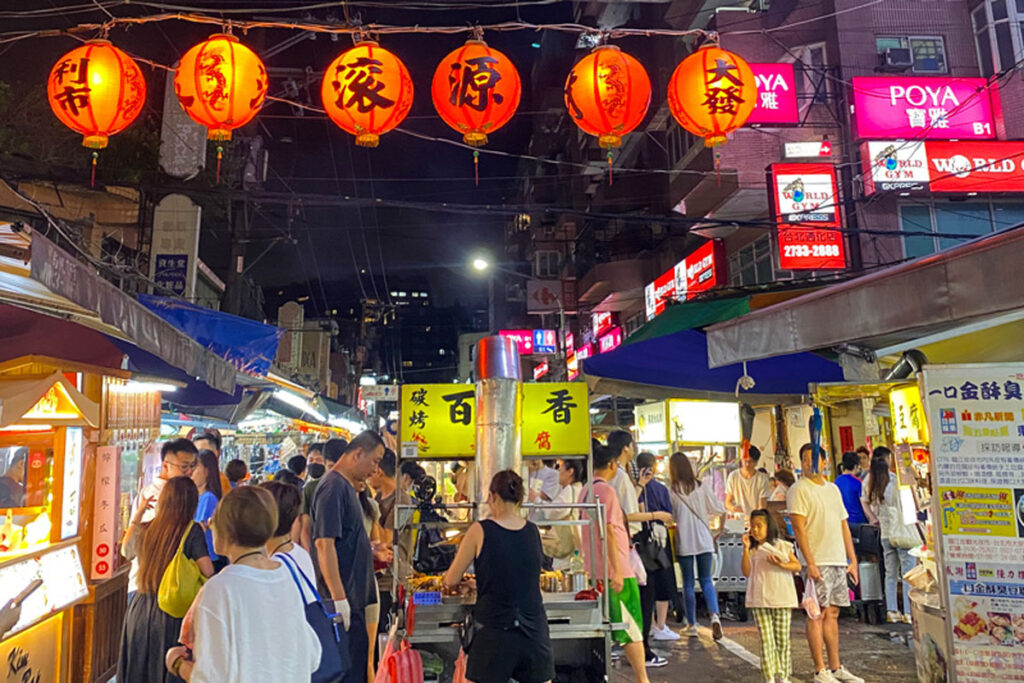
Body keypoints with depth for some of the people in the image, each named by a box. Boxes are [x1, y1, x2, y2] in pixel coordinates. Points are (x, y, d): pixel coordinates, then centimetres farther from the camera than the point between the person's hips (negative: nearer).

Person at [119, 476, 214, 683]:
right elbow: (207, 573, -18)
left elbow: (127, 546, 24)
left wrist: (138, 514, 33)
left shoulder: (146, 529, 0)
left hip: (139, 609, 4)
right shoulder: (192, 530, -13)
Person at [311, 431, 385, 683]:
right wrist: (339, 598, -25)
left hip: (353, 598, 10)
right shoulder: (333, 487, -18)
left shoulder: (346, 487, 12)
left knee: (358, 661, 17)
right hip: (343, 600, -10)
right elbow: (324, 544, -24)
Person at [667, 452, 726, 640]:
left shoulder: (671, 490, -7)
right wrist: (719, 529, 15)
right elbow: (720, 511, 1)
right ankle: (714, 615, -10)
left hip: (684, 541, -2)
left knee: (688, 583, 9)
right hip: (704, 539, 2)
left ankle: (691, 625, 15)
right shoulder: (702, 487, 0)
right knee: (706, 580, 11)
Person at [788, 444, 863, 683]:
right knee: (818, 614, -4)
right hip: (818, 562, -7)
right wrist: (810, 562, -17)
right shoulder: (799, 489, -6)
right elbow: (798, 528, -12)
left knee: (832, 614, 11)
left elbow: (844, 525, 18)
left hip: (839, 561, 7)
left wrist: (852, 560, 13)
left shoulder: (833, 489, 16)